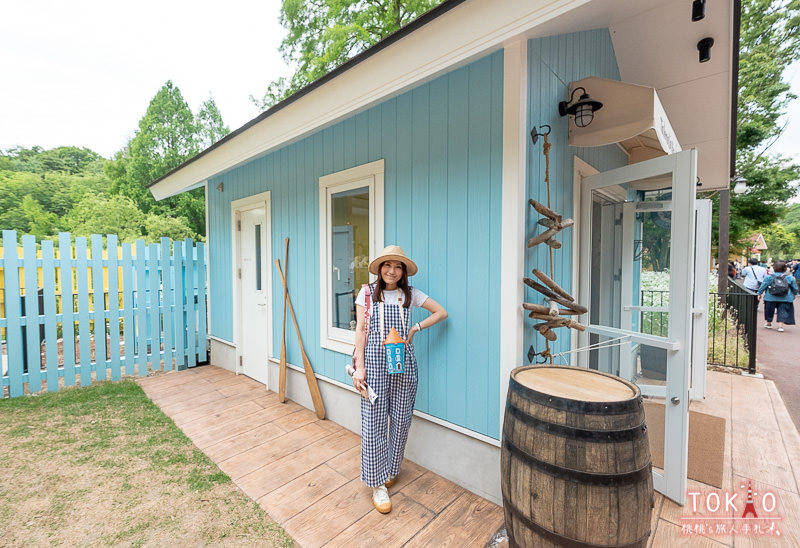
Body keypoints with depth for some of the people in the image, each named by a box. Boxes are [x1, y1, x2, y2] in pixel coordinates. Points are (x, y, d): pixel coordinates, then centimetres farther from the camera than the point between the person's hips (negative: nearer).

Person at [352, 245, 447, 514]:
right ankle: (378, 484, 18)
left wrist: (415, 328, -3)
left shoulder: (410, 294, 6)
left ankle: (391, 469, 35)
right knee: (374, 421, 1)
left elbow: (441, 312, 8)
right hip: (375, 360, -2)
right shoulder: (368, 293, 2)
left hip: (403, 361, 2)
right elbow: (361, 330, 0)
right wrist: (359, 367, -6)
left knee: (401, 419, 10)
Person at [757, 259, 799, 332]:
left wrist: (759, 293, 8)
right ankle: (780, 325, -2)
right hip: (785, 299, 1)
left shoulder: (769, 277, -8)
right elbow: (795, 288, 9)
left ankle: (768, 323, 26)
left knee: (770, 310, 13)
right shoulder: (790, 277, -2)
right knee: (782, 311, 5)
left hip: (771, 298, -1)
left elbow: (763, 286, -3)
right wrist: (794, 294, 26)